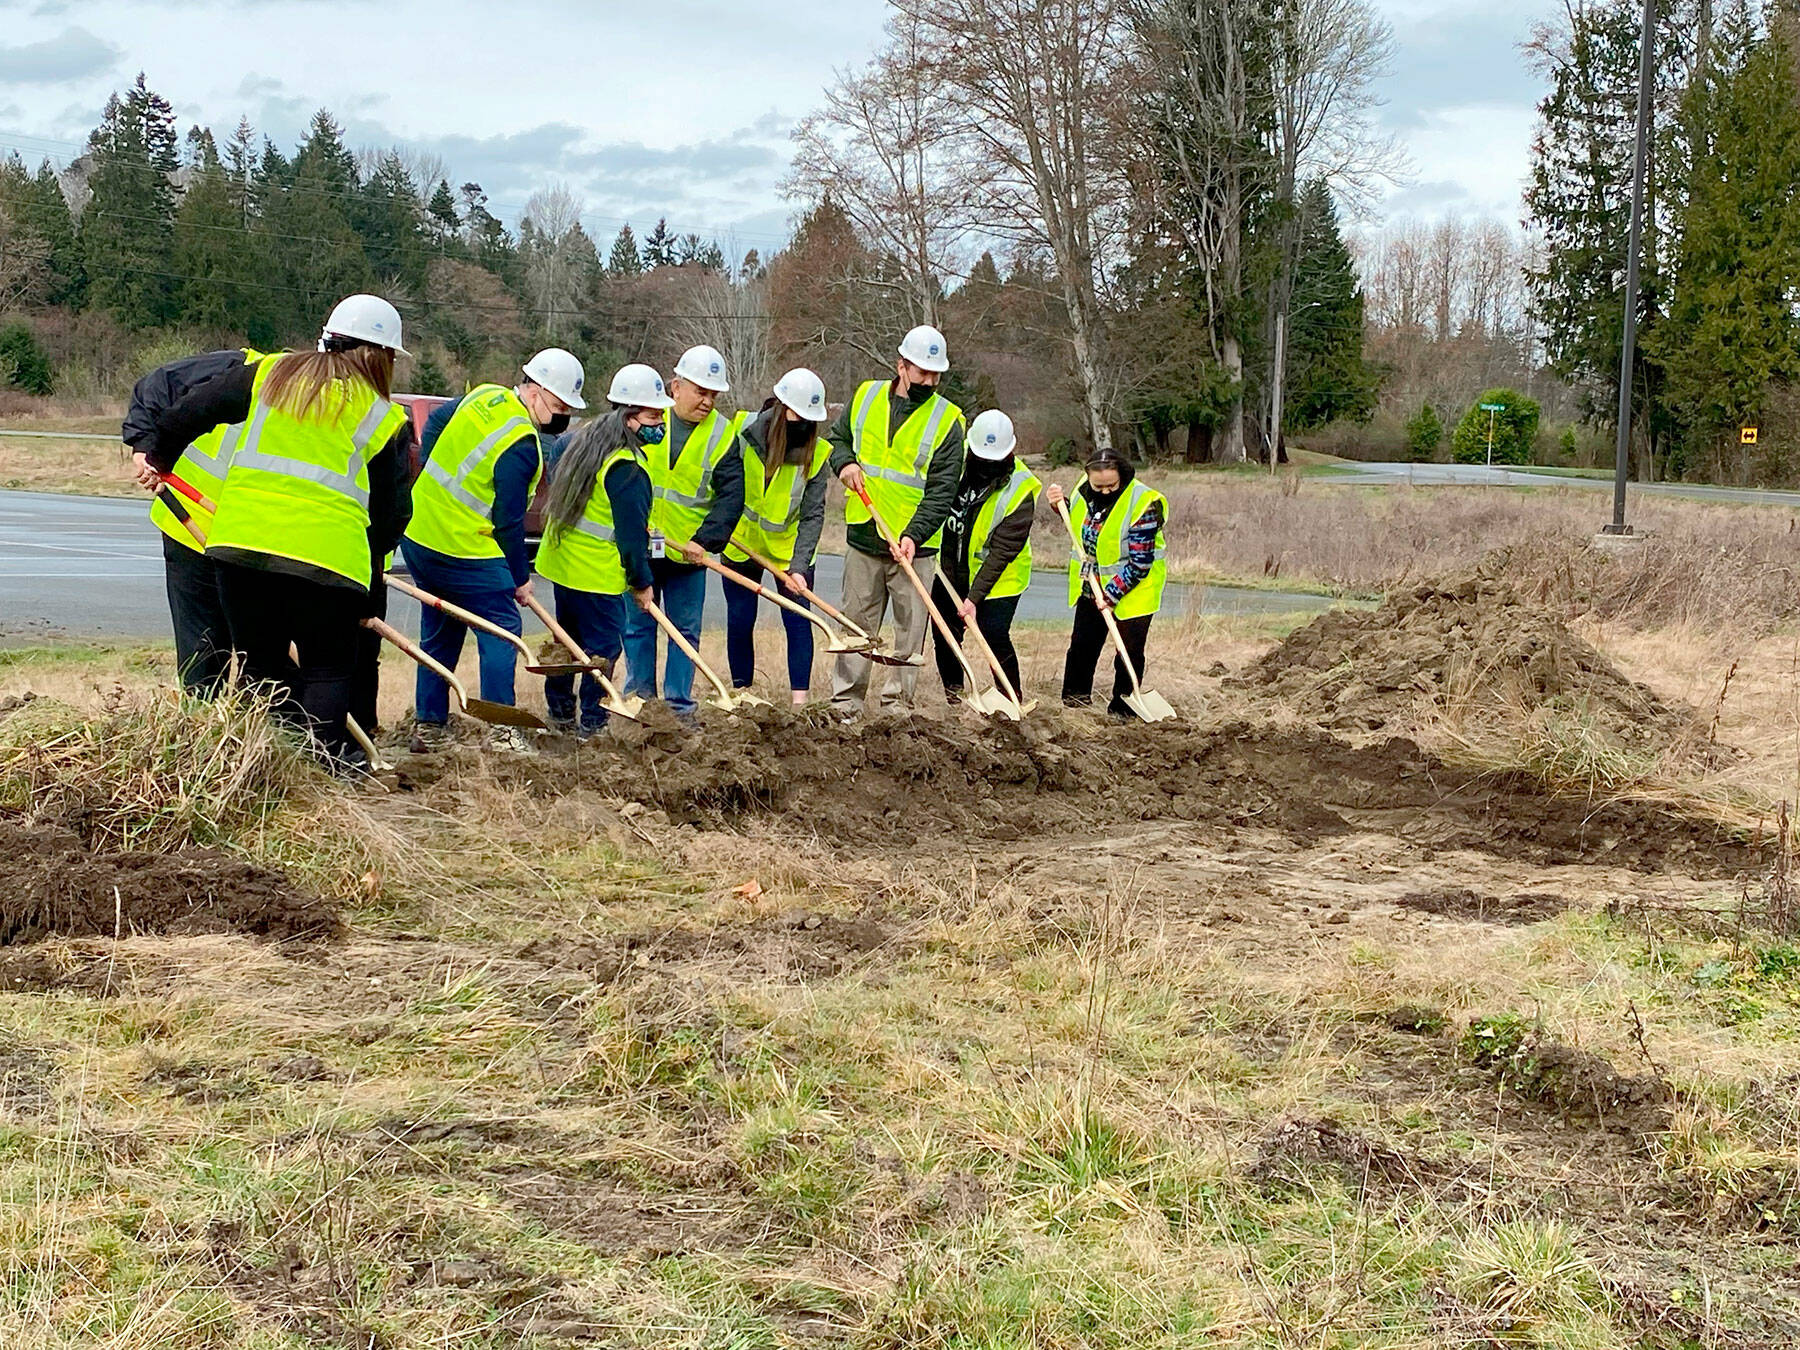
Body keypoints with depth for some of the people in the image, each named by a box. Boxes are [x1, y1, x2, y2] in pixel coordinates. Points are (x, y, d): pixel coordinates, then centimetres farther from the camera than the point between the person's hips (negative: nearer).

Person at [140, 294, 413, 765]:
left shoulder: (268, 374, 13)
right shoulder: (386, 419, 8)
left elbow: (187, 411, 16)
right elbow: (390, 511, 11)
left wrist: (157, 457, 33)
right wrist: (369, 557, 26)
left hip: (240, 537, 2)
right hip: (326, 551, -2)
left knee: (261, 663, 14)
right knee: (327, 669, 11)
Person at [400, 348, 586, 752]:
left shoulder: (485, 396, 5)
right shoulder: (521, 444, -20)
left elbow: (434, 423, 21)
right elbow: (508, 521, -16)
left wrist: (435, 477, 25)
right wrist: (521, 578, -5)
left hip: (417, 534, 9)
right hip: (464, 551, -9)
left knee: (439, 633, 17)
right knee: (501, 629, 0)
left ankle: (428, 727, 22)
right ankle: (501, 731, -2)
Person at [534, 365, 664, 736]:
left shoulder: (580, 443, 8)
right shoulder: (627, 469, -21)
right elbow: (632, 535, -18)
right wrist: (642, 582, -7)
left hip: (560, 563, 9)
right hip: (598, 578, -9)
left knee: (569, 638, 20)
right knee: (603, 646, -1)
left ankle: (560, 713, 29)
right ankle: (592, 724, 2)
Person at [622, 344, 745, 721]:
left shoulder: (723, 434, -2)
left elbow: (731, 496, -6)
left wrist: (706, 540, -18)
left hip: (688, 551, 0)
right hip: (639, 546, 0)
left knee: (686, 630, 6)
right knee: (638, 626, 7)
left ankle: (680, 704, 14)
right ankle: (640, 698, 17)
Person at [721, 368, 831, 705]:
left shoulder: (817, 453, -14)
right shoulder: (743, 434, -16)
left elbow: (813, 514, -14)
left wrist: (799, 566, -23)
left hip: (790, 549, 0)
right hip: (741, 544, 0)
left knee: (798, 620, -6)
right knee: (739, 621, 4)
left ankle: (800, 699, 0)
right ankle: (742, 692, 17)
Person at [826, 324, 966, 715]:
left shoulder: (947, 419, -5)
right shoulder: (866, 397, 4)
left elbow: (942, 489, -10)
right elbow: (837, 436, 21)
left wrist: (914, 535, -21)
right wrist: (844, 462, -2)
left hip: (914, 546, -2)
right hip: (863, 537, 3)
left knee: (910, 628, 1)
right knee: (857, 622, 9)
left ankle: (896, 704, 9)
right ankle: (844, 701, 15)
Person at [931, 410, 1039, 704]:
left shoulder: (1021, 490, -22)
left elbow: (1001, 552, -23)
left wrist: (974, 597, -27)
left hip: (998, 577, -5)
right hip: (949, 569, 5)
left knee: (995, 635, -16)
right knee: (944, 631, 9)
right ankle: (952, 690, 30)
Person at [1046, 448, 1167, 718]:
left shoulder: (1143, 504, -24)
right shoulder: (1084, 492, -6)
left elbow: (1140, 562, -24)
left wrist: (1112, 594, -26)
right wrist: (1060, 504, 0)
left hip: (1132, 589, -6)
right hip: (1091, 585, 6)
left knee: (1130, 651, 0)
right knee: (1083, 643, 15)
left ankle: (1121, 710, 10)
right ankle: (1075, 697, 29)